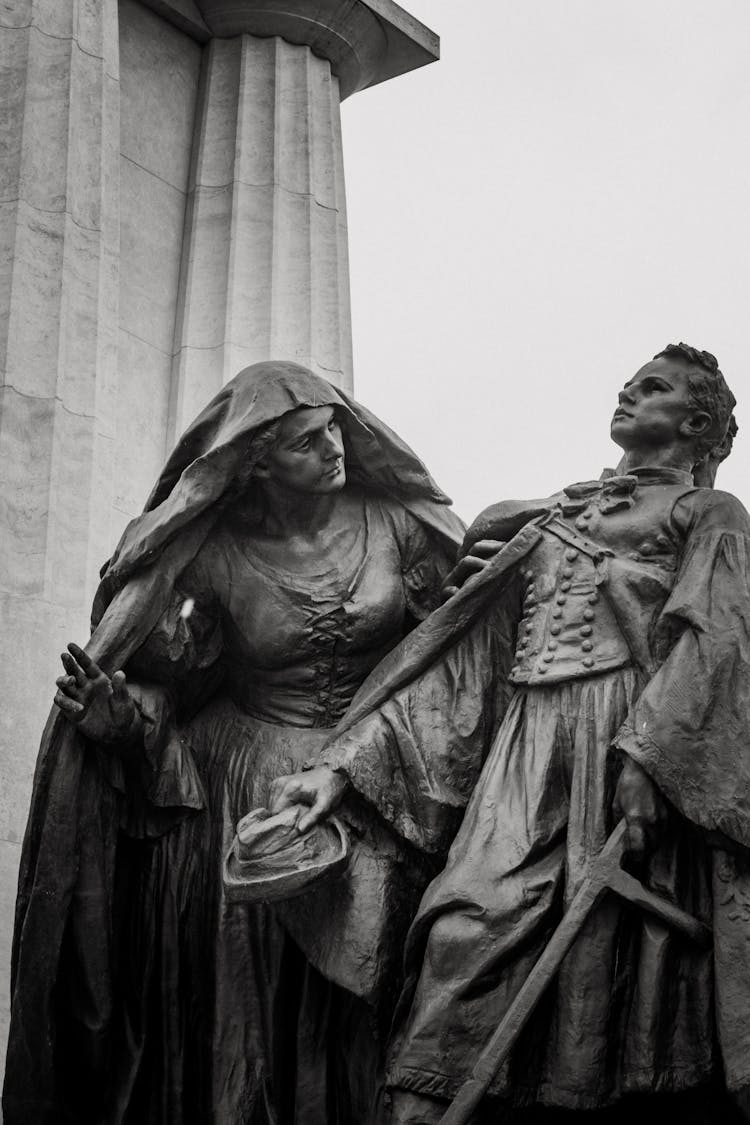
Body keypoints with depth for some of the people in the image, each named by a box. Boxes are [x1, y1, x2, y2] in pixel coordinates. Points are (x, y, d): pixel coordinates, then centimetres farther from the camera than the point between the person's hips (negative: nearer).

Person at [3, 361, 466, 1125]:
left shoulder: (388, 516, -2)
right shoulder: (216, 553, -6)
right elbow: (168, 680, -3)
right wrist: (120, 716, -23)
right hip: (245, 781, -1)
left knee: (346, 998, 1)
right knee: (238, 1000, -3)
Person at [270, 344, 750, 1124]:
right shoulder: (546, 523, 25)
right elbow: (458, 658, 18)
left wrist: (646, 758, -23)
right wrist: (345, 764, 7)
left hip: (635, 747, -4)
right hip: (526, 763, 4)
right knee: (465, 942, -14)